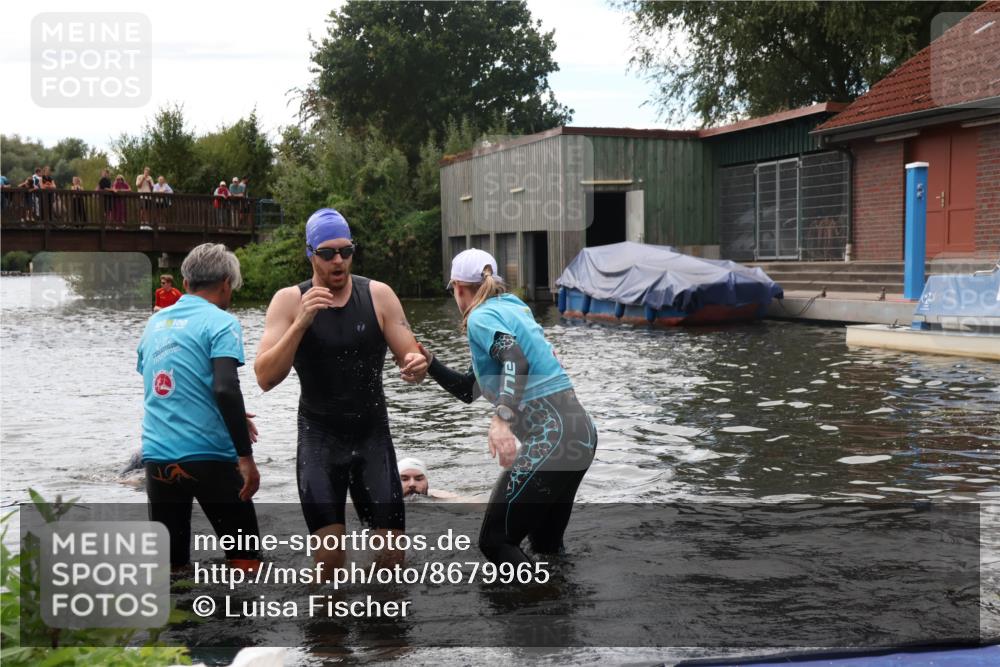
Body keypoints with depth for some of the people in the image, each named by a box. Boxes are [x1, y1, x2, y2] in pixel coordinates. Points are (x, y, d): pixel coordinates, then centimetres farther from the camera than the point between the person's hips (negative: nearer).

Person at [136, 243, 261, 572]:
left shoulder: (155, 322, 14)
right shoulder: (220, 323, -6)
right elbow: (225, 388, -20)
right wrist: (246, 457, -17)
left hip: (157, 456, 6)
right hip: (207, 455, -6)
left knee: (168, 561, 12)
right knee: (244, 557, 7)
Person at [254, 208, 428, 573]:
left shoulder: (379, 295, -2)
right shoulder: (289, 300, -6)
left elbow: (412, 358, 0)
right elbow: (265, 378, -14)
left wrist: (416, 366, -25)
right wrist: (301, 323, -27)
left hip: (373, 436, 2)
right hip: (320, 438, -2)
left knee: (392, 553, 0)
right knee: (330, 557, -11)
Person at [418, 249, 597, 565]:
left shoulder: (480, 316, -5)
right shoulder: (512, 308, 22)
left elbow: (516, 359, -27)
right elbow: (469, 389, 27)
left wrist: (502, 418, -38)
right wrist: (429, 361, 20)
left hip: (549, 439, -9)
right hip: (579, 432, 9)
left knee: (495, 541, -1)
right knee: (546, 545, 22)